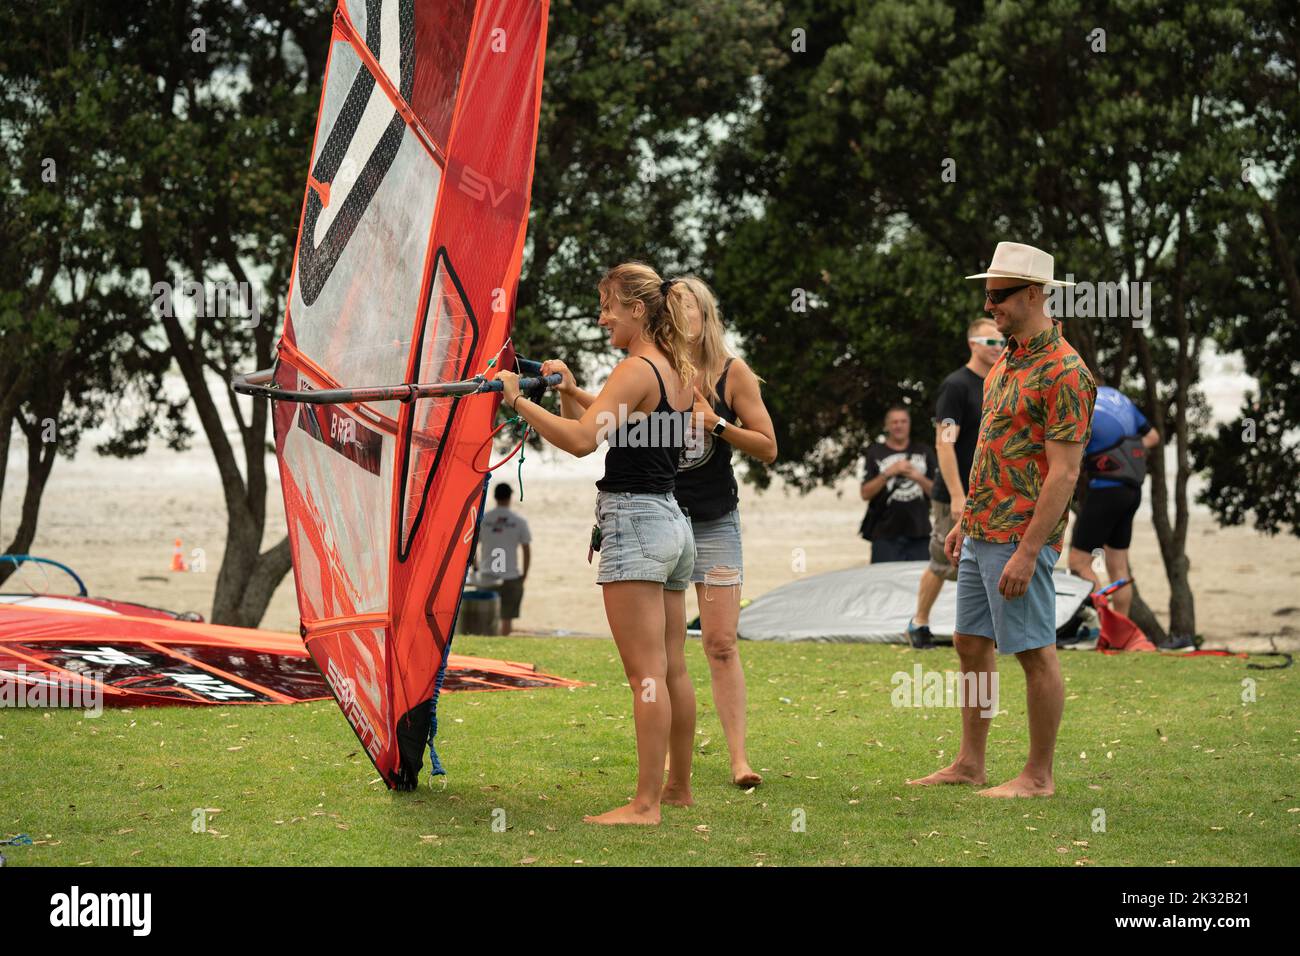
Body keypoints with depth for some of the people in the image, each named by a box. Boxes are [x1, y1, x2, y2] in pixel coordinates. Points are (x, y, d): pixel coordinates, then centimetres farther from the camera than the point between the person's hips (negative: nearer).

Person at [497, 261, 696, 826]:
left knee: (646, 674, -10)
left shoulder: (636, 371, -13)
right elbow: (619, 419, 22)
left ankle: (645, 805, -11)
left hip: (635, 522, -9)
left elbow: (582, 440, -25)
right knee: (672, 670, 15)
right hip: (673, 523, 9)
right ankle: (678, 787, 24)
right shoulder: (678, 371, 14)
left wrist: (517, 402, -23)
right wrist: (573, 391, 7)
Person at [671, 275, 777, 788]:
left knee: (721, 643, -5)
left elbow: (768, 447, -3)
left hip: (714, 520, -1)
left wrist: (716, 423, -14)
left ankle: (738, 756, -6)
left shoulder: (732, 374, -1)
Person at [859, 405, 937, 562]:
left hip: (919, 533, 2)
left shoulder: (924, 451, 14)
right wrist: (887, 473, -11)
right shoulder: (876, 452, 9)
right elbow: (865, 494, 1)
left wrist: (918, 477, -8)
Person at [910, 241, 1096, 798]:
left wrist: (1027, 551, -22)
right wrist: (965, 522, 20)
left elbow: (1064, 472, -19)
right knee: (971, 643, 13)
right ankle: (969, 763, 22)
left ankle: (1038, 776, 5)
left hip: (1021, 538, -10)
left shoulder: (1063, 372, -16)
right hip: (982, 534, 10)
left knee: (1035, 652, -2)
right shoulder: (1006, 361, 14)